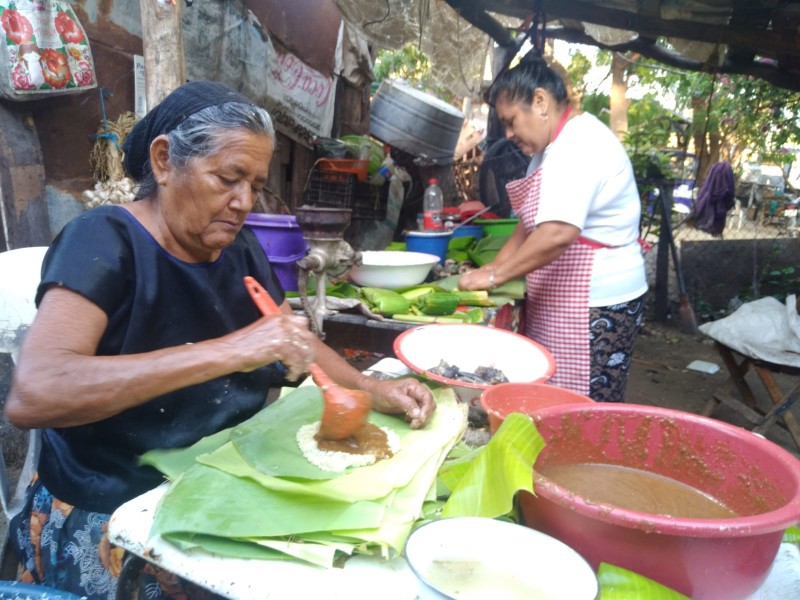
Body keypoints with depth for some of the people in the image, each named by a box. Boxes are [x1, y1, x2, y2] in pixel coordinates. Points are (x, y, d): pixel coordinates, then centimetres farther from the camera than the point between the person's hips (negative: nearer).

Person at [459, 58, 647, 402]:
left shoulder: (580, 146, -17)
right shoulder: (555, 146, 17)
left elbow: (557, 234, -28)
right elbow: (532, 223, 17)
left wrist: (495, 277, -19)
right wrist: (494, 267, 6)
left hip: (596, 306, -10)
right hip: (561, 301, 10)